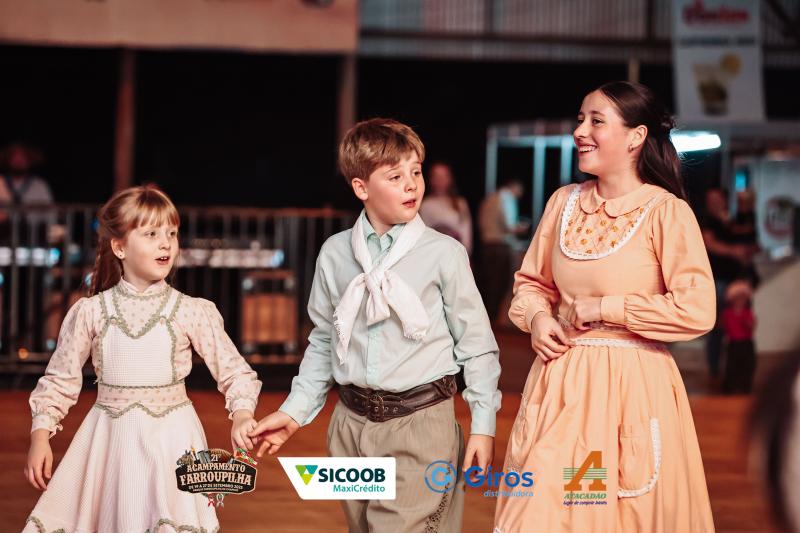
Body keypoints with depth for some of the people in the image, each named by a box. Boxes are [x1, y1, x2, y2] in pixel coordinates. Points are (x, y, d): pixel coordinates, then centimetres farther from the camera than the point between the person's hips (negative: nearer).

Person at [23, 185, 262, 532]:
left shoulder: (192, 312, -3)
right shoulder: (90, 312, 0)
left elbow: (233, 371, 0)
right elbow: (60, 379, 7)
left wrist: (242, 415, -17)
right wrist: (40, 435, 0)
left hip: (171, 440, -1)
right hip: (109, 439, 1)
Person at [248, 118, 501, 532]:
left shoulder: (443, 253, -6)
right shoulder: (335, 254, 4)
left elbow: (476, 345, -1)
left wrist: (483, 425, -3)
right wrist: (294, 411, 11)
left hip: (421, 424, -4)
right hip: (353, 423, 4)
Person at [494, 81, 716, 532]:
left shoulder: (666, 212, -10)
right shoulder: (564, 202, 6)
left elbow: (696, 312, -18)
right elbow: (532, 282, 19)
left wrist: (602, 309, -14)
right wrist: (536, 317, -3)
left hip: (632, 386, -5)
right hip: (561, 381, 5)